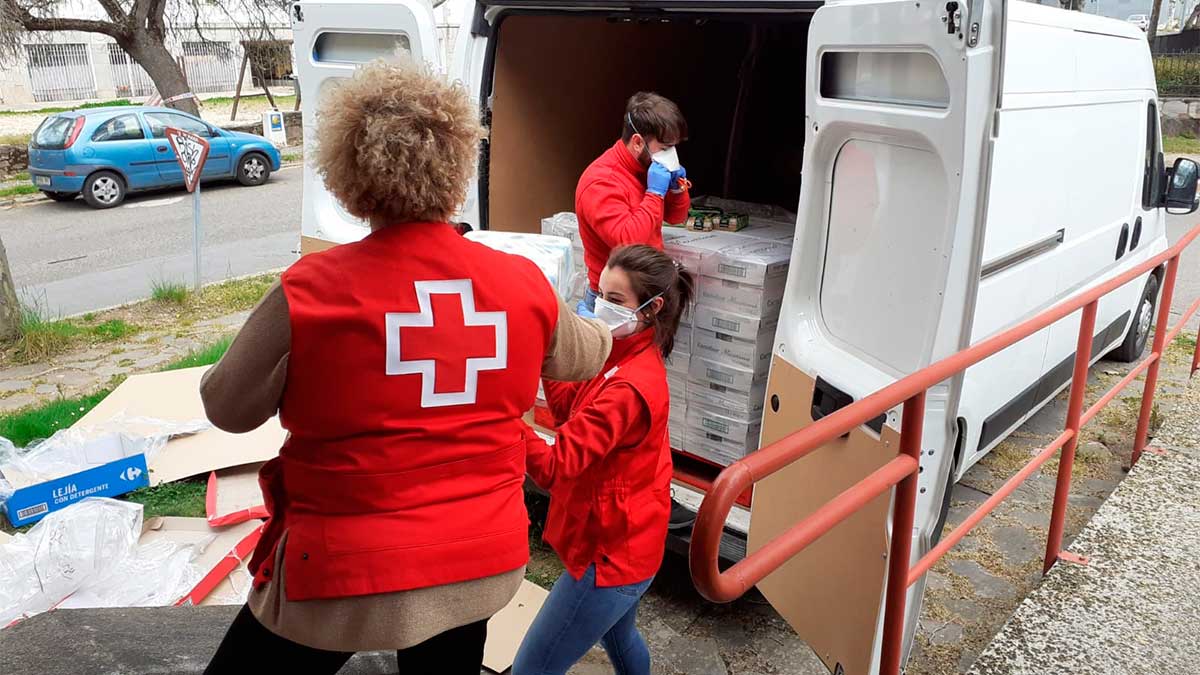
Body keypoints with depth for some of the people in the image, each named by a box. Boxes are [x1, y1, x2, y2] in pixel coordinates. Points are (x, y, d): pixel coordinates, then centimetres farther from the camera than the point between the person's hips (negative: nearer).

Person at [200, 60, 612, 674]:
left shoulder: (310, 291, -19)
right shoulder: (523, 283, -6)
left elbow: (228, 408, -5)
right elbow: (583, 357, 14)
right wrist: (608, 333, 37)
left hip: (349, 571, -4)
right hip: (482, 563, 5)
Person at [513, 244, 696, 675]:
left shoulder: (628, 388, -29)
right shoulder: (631, 358, 2)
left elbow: (554, 467, -32)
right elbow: (574, 411, 4)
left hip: (611, 553, -10)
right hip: (628, 542, 10)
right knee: (618, 635, 34)